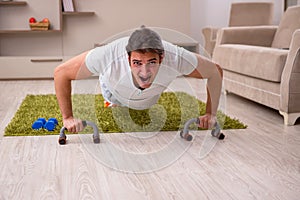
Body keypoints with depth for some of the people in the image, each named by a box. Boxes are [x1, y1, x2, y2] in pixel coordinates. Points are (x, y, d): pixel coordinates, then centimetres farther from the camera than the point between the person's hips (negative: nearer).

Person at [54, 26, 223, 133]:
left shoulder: (176, 58, -47)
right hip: (114, 90, -2)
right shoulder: (108, 56, -50)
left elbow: (216, 72, -28)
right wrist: (68, 117, -37)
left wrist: (211, 114, -30)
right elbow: (61, 72, -36)